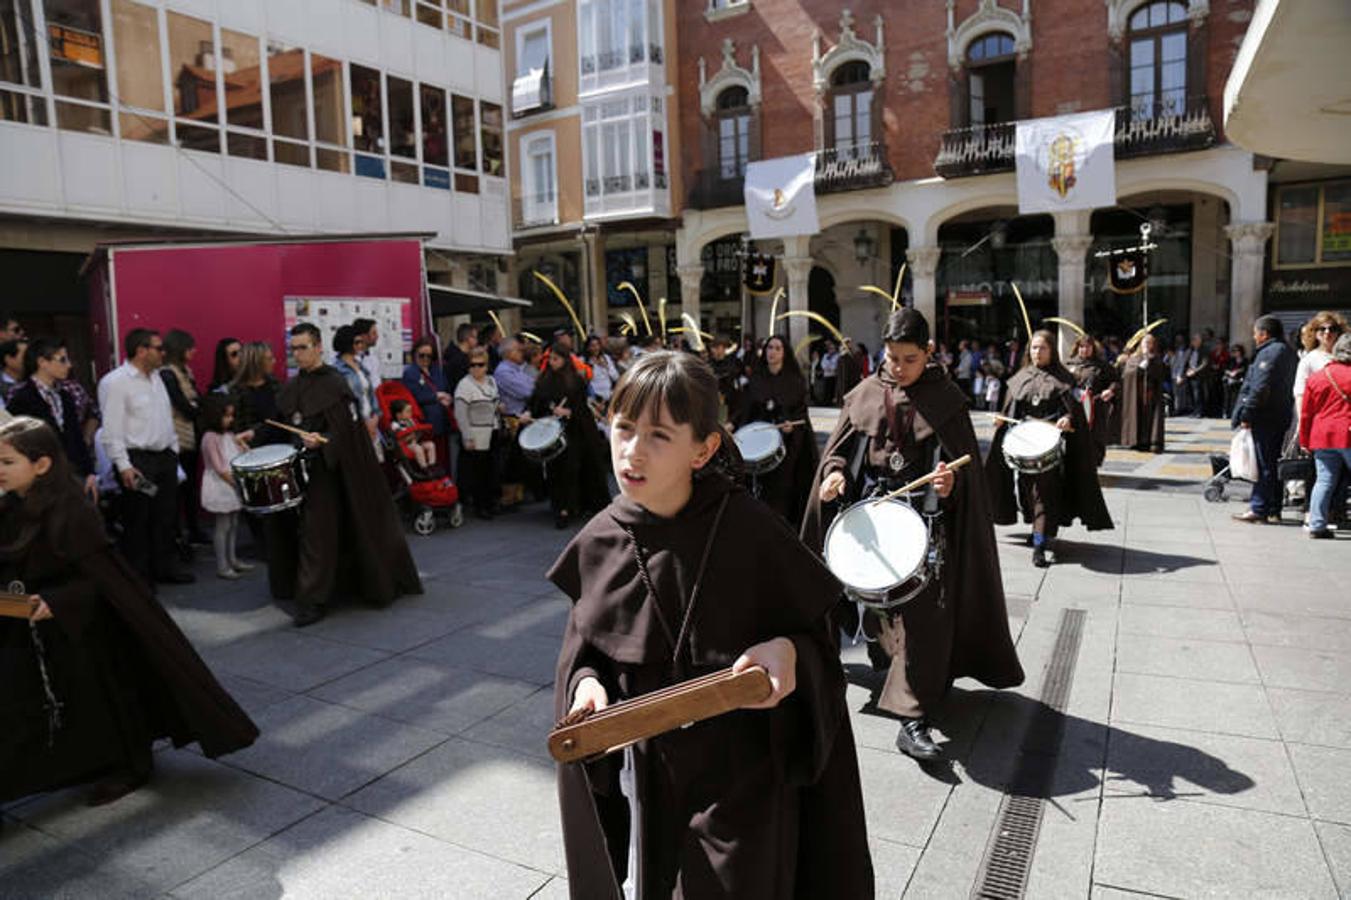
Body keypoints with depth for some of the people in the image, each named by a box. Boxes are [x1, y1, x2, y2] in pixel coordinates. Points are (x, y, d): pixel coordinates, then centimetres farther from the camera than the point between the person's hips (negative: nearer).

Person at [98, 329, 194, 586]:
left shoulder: (156, 377, 14)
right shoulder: (115, 382, -12)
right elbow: (112, 430, -16)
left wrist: (174, 450, 16)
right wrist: (123, 466, -19)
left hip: (165, 456, 8)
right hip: (137, 460, -8)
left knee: (167, 517, 14)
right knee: (138, 522, 2)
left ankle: (165, 567, 26)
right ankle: (138, 576, 12)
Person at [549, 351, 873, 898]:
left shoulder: (748, 530, -19)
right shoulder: (600, 544, -8)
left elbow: (812, 631, -9)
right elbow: (584, 647, 5)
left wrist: (788, 651, -30)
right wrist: (585, 681, -15)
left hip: (739, 777, -3)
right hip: (643, 778, 4)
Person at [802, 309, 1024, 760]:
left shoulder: (946, 399, -1)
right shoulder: (865, 394, 6)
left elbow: (963, 462, -2)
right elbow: (841, 446, 9)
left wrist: (951, 480, -24)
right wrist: (835, 471, -13)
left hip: (927, 515, -3)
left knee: (924, 613, -8)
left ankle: (912, 719, -7)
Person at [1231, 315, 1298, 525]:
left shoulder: (1269, 353, -15)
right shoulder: (1288, 352, 16)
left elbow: (1260, 388, -22)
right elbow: (1291, 387, 20)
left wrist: (1246, 415, -18)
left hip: (1266, 419, -10)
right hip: (1283, 418, 10)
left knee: (1263, 465, -6)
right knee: (1274, 464, 14)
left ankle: (1258, 510, -3)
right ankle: (1274, 510, 19)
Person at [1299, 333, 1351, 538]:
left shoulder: (1316, 378, 8)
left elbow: (1306, 413, 11)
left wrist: (1304, 441, 17)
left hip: (1322, 437, 4)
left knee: (1324, 481, 7)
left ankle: (1317, 525, 6)